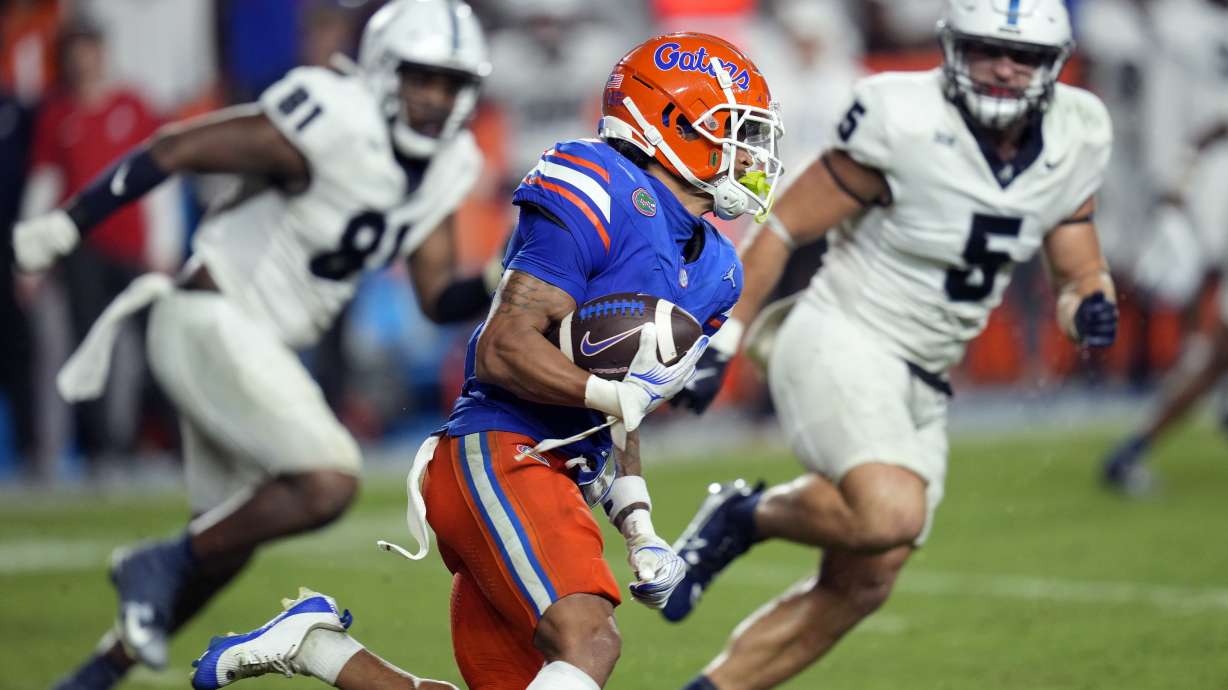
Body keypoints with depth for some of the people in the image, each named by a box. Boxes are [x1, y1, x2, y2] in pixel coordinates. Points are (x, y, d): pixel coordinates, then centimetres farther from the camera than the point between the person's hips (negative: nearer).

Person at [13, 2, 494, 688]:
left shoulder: (444, 168, 4)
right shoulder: (334, 126, -21)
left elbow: (440, 297, 7)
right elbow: (174, 149, -15)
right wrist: (64, 225, -14)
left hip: (257, 345, 9)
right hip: (212, 323, -9)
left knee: (226, 544, 15)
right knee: (327, 484, -21)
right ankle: (160, 564, -4)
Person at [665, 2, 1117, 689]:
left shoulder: (1073, 142, 1)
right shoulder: (907, 125, -17)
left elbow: (1081, 273, 11)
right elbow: (783, 227, -8)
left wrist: (1091, 304, -14)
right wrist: (720, 344, -9)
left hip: (921, 388, 7)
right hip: (842, 347, -7)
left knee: (861, 584, 5)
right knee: (891, 515, -31)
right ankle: (747, 516, -3)